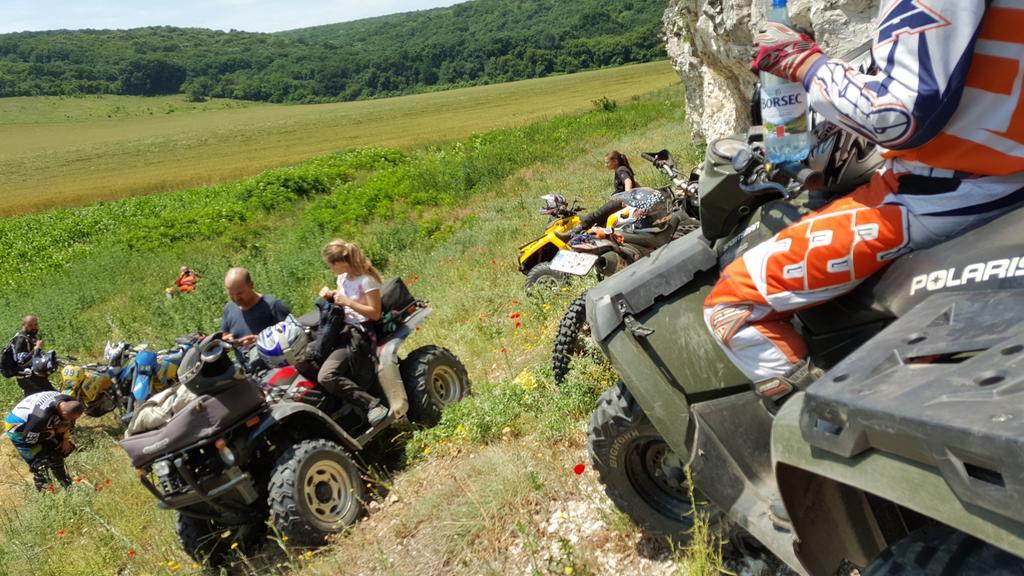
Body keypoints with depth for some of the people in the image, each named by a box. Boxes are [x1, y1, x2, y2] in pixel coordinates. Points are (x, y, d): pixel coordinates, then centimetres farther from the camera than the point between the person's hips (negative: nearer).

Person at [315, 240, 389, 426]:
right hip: (343, 329, 10)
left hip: (359, 334, -10)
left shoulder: (366, 280, -13)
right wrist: (330, 295, 8)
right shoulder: (342, 278, 12)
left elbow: (375, 314, -14)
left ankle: (373, 405, -23)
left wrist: (348, 302, -19)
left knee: (326, 376, -27)